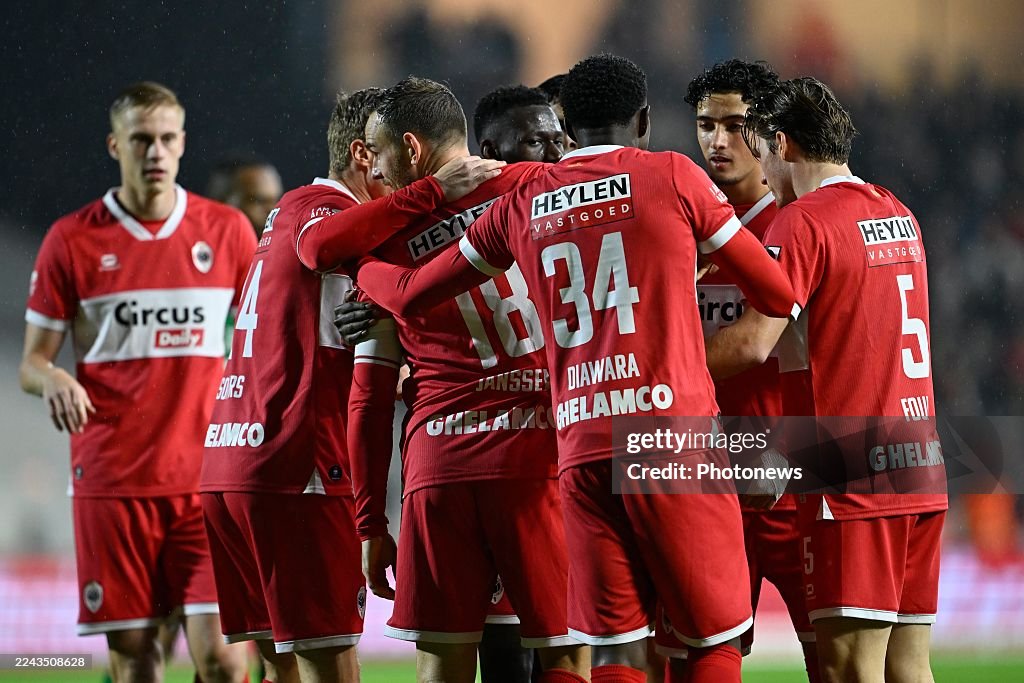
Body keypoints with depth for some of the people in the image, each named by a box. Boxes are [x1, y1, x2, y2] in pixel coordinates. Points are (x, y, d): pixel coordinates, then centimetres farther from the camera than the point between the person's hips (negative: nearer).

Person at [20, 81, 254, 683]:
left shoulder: (228, 231, 7)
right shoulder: (73, 240, 4)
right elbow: (32, 362, 6)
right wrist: (54, 381, -16)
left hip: (208, 479, 0)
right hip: (111, 482, 0)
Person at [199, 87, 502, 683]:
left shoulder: (292, 209, 24)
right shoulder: (321, 208, -6)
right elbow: (322, 246, -33)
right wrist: (434, 190, -36)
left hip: (228, 467, 9)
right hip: (297, 473, -9)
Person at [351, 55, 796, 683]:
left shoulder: (522, 205, 14)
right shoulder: (673, 177, 4)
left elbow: (409, 294, 25)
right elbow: (778, 295, 8)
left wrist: (360, 266, 45)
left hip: (582, 453, 4)